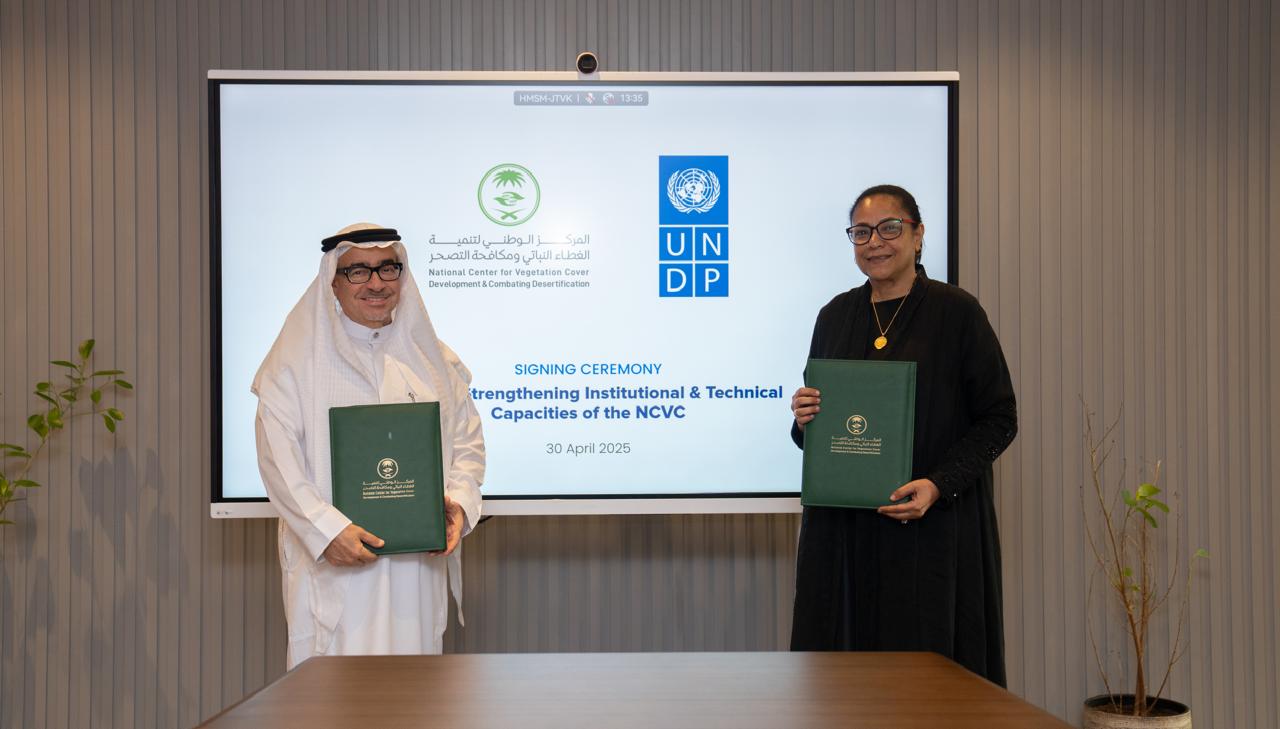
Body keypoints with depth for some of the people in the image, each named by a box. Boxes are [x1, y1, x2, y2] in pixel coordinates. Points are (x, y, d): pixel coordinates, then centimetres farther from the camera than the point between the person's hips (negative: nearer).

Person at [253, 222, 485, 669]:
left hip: (418, 561, 4)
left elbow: (467, 439, 13)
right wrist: (326, 529, -18)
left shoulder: (430, 357, 14)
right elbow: (278, 456, -7)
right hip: (333, 564, -3)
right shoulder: (298, 359, 1)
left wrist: (459, 501, -6)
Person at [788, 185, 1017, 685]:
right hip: (843, 530, 4)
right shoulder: (835, 316, 10)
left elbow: (999, 419, -4)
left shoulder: (956, 312, -3)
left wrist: (939, 485, -17)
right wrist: (803, 421, -6)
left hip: (932, 531, -4)